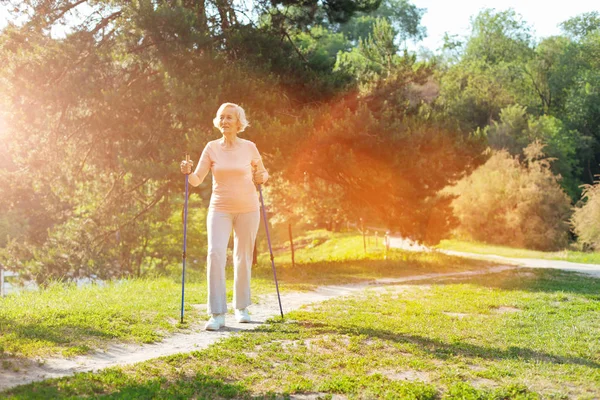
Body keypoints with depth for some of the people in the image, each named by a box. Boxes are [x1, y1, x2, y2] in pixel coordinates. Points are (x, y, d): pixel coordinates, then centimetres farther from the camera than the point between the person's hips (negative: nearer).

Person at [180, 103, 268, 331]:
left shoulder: (249, 148, 0)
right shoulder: (212, 148, 1)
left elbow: (261, 176, 12)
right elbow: (196, 180, -4)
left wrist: (262, 177, -10)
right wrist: (188, 172, -25)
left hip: (247, 209, 0)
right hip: (220, 209, 0)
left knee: (243, 258, 8)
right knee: (215, 253, -17)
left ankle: (241, 307, 28)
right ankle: (217, 314, -16)